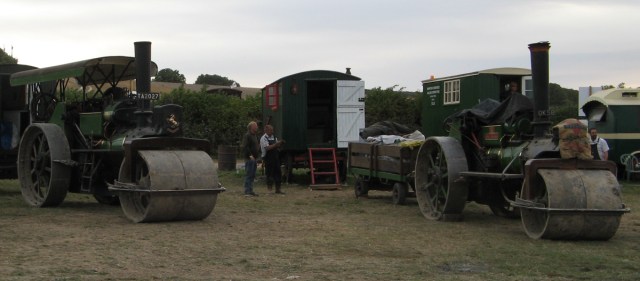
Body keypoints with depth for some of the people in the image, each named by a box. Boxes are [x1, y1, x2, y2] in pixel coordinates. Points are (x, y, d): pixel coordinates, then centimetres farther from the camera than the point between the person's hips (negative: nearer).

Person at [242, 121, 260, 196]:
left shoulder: (254, 136, 21)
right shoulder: (247, 136, -10)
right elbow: (245, 147, -20)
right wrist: (250, 155, -25)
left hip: (254, 158, 10)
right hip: (249, 159, -10)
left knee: (252, 176, 11)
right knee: (249, 175, -9)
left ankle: (250, 191, 16)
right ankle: (247, 191, -9)